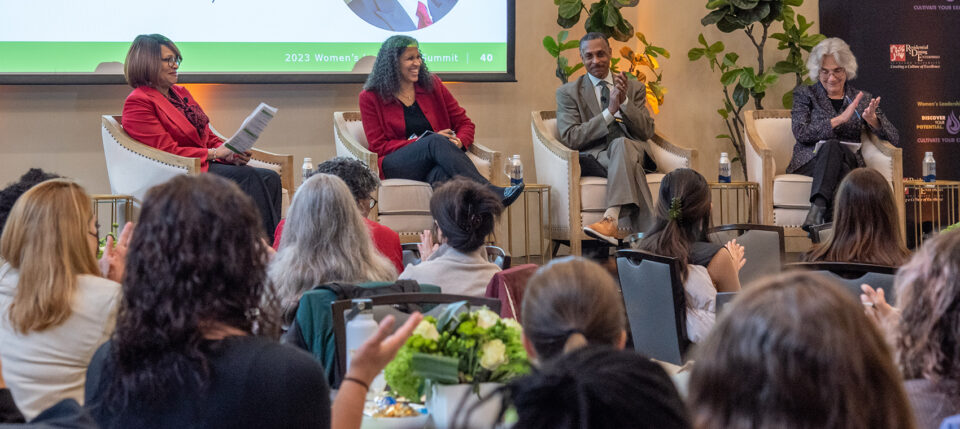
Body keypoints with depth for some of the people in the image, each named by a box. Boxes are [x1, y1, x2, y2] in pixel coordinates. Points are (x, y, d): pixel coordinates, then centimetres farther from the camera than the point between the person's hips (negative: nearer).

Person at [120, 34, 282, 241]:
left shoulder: (181, 93, 22)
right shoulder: (137, 103, -5)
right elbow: (167, 150, -13)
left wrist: (231, 153, 0)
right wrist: (214, 153, -14)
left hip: (208, 163, 8)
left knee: (270, 177, -19)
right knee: (251, 177, -30)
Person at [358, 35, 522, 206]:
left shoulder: (432, 85, 17)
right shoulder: (371, 98, 8)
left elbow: (464, 123, 18)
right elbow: (379, 145, 2)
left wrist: (459, 142, -8)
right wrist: (424, 142, -9)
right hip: (397, 166, -3)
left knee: (441, 175, -37)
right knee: (435, 141, -33)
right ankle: (489, 192, -46)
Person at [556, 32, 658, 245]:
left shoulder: (634, 88, 21)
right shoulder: (568, 92, 12)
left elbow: (647, 132, 9)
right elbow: (570, 138, -3)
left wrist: (624, 102, -7)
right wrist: (610, 111, -12)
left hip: (631, 152, 2)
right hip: (593, 158, -2)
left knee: (621, 144, -37)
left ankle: (611, 219, -52)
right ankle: (648, 233, -47)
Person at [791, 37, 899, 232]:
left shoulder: (862, 99, 18)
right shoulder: (804, 94, 14)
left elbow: (894, 139, 10)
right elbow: (801, 133, -5)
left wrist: (872, 119, -10)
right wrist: (839, 119, -15)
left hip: (849, 161, 1)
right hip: (809, 163, -1)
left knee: (833, 148, -35)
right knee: (832, 145, -36)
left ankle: (817, 209, -54)